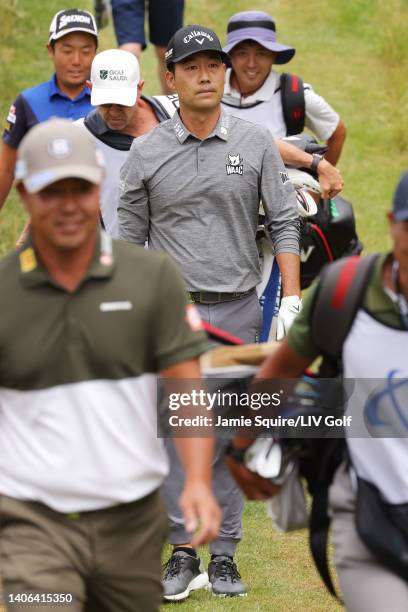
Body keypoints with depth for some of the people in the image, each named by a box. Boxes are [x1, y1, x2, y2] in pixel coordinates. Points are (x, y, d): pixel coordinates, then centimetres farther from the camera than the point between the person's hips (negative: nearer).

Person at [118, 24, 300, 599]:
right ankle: (183, 552, 1)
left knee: (231, 435, 4)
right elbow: (130, 239, 7)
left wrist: (291, 303, -4)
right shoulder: (146, 152, 0)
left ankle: (224, 553, 10)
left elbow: (284, 223, 3)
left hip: (238, 311, 1)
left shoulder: (255, 143, 1)